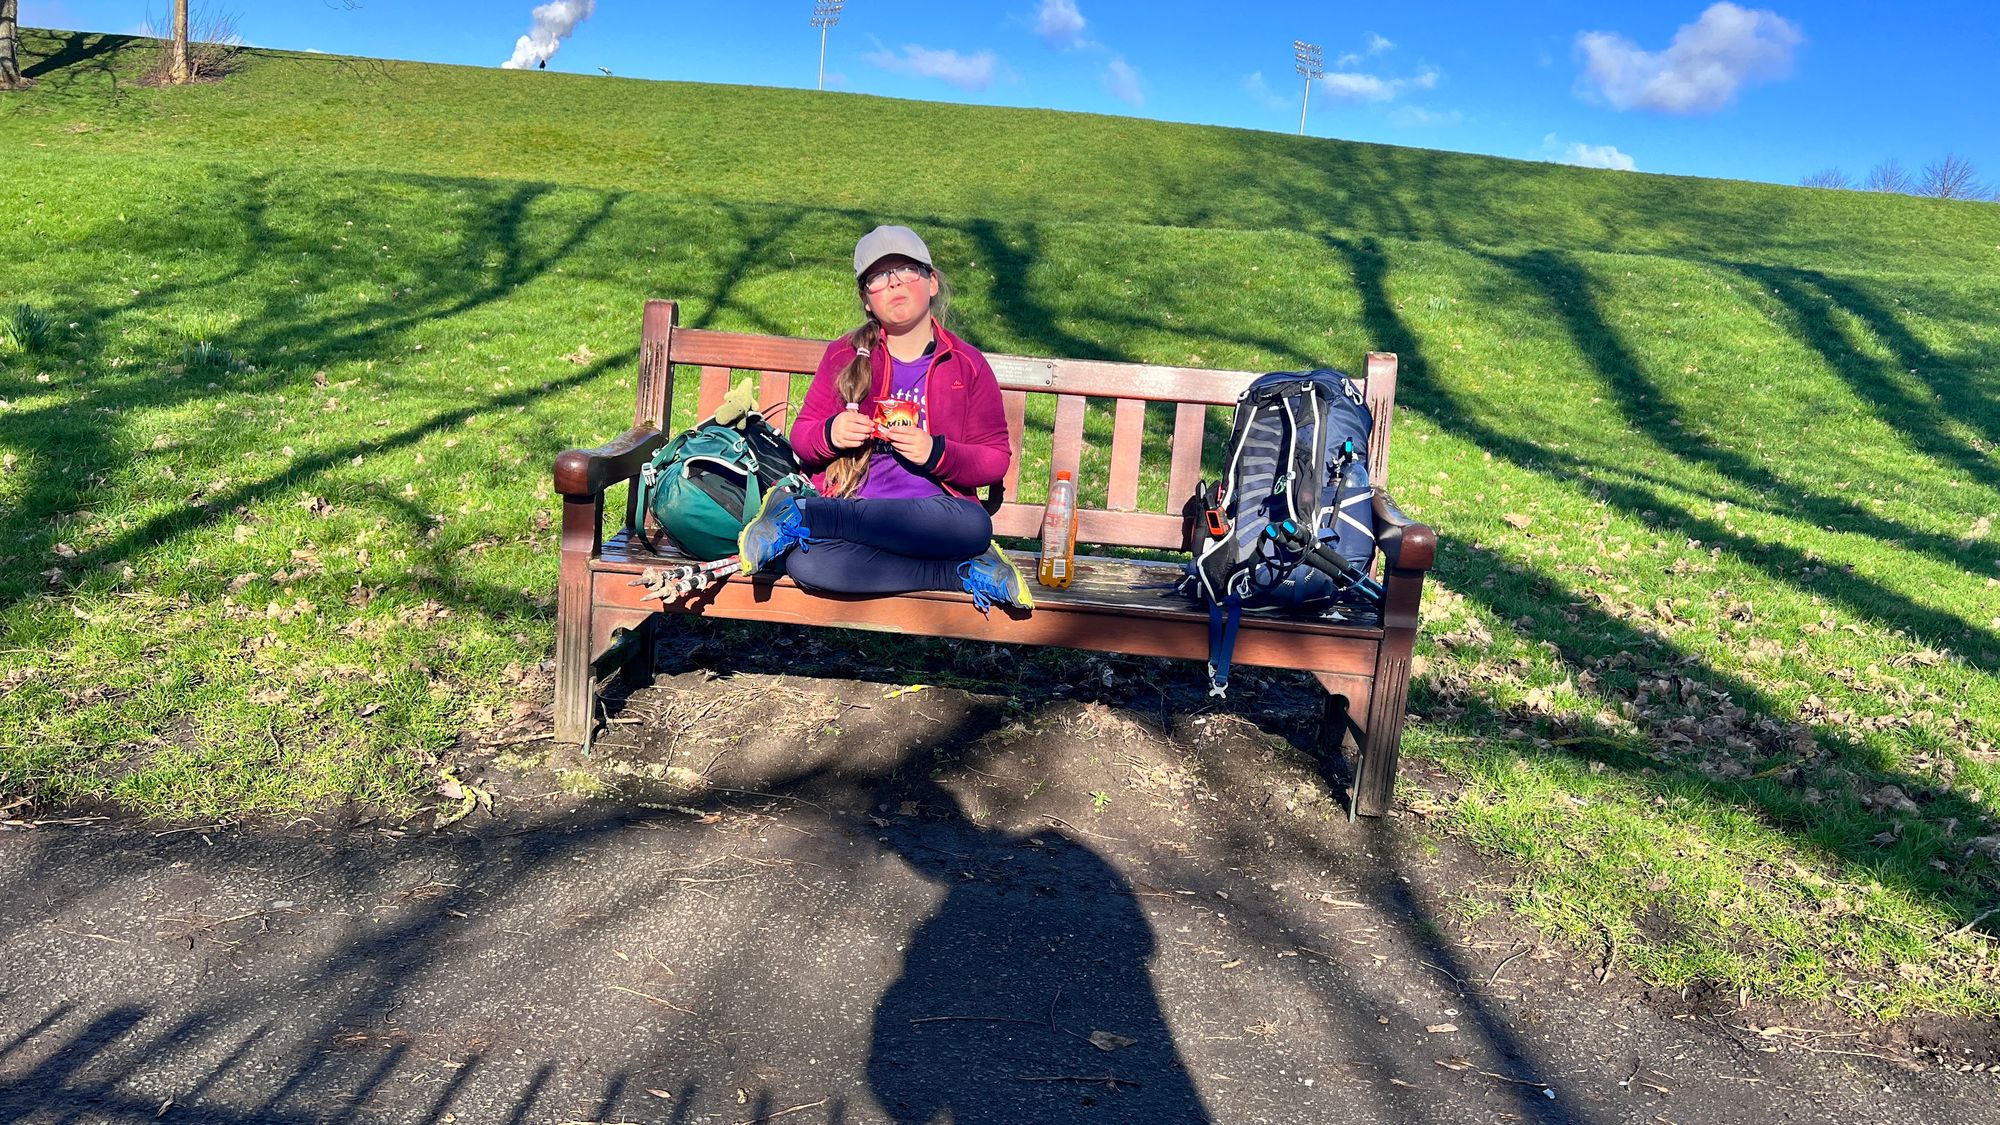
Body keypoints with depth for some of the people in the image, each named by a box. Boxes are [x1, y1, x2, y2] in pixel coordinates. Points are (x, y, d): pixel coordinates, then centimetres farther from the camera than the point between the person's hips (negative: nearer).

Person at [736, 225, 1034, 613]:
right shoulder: (844, 356, 12)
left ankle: (800, 516, -25)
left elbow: (996, 460, 7)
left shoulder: (967, 365, 9)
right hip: (848, 508, -1)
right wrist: (829, 434, -9)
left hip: (931, 514, 2)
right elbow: (801, 438, 15)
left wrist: (937, 453, -12)